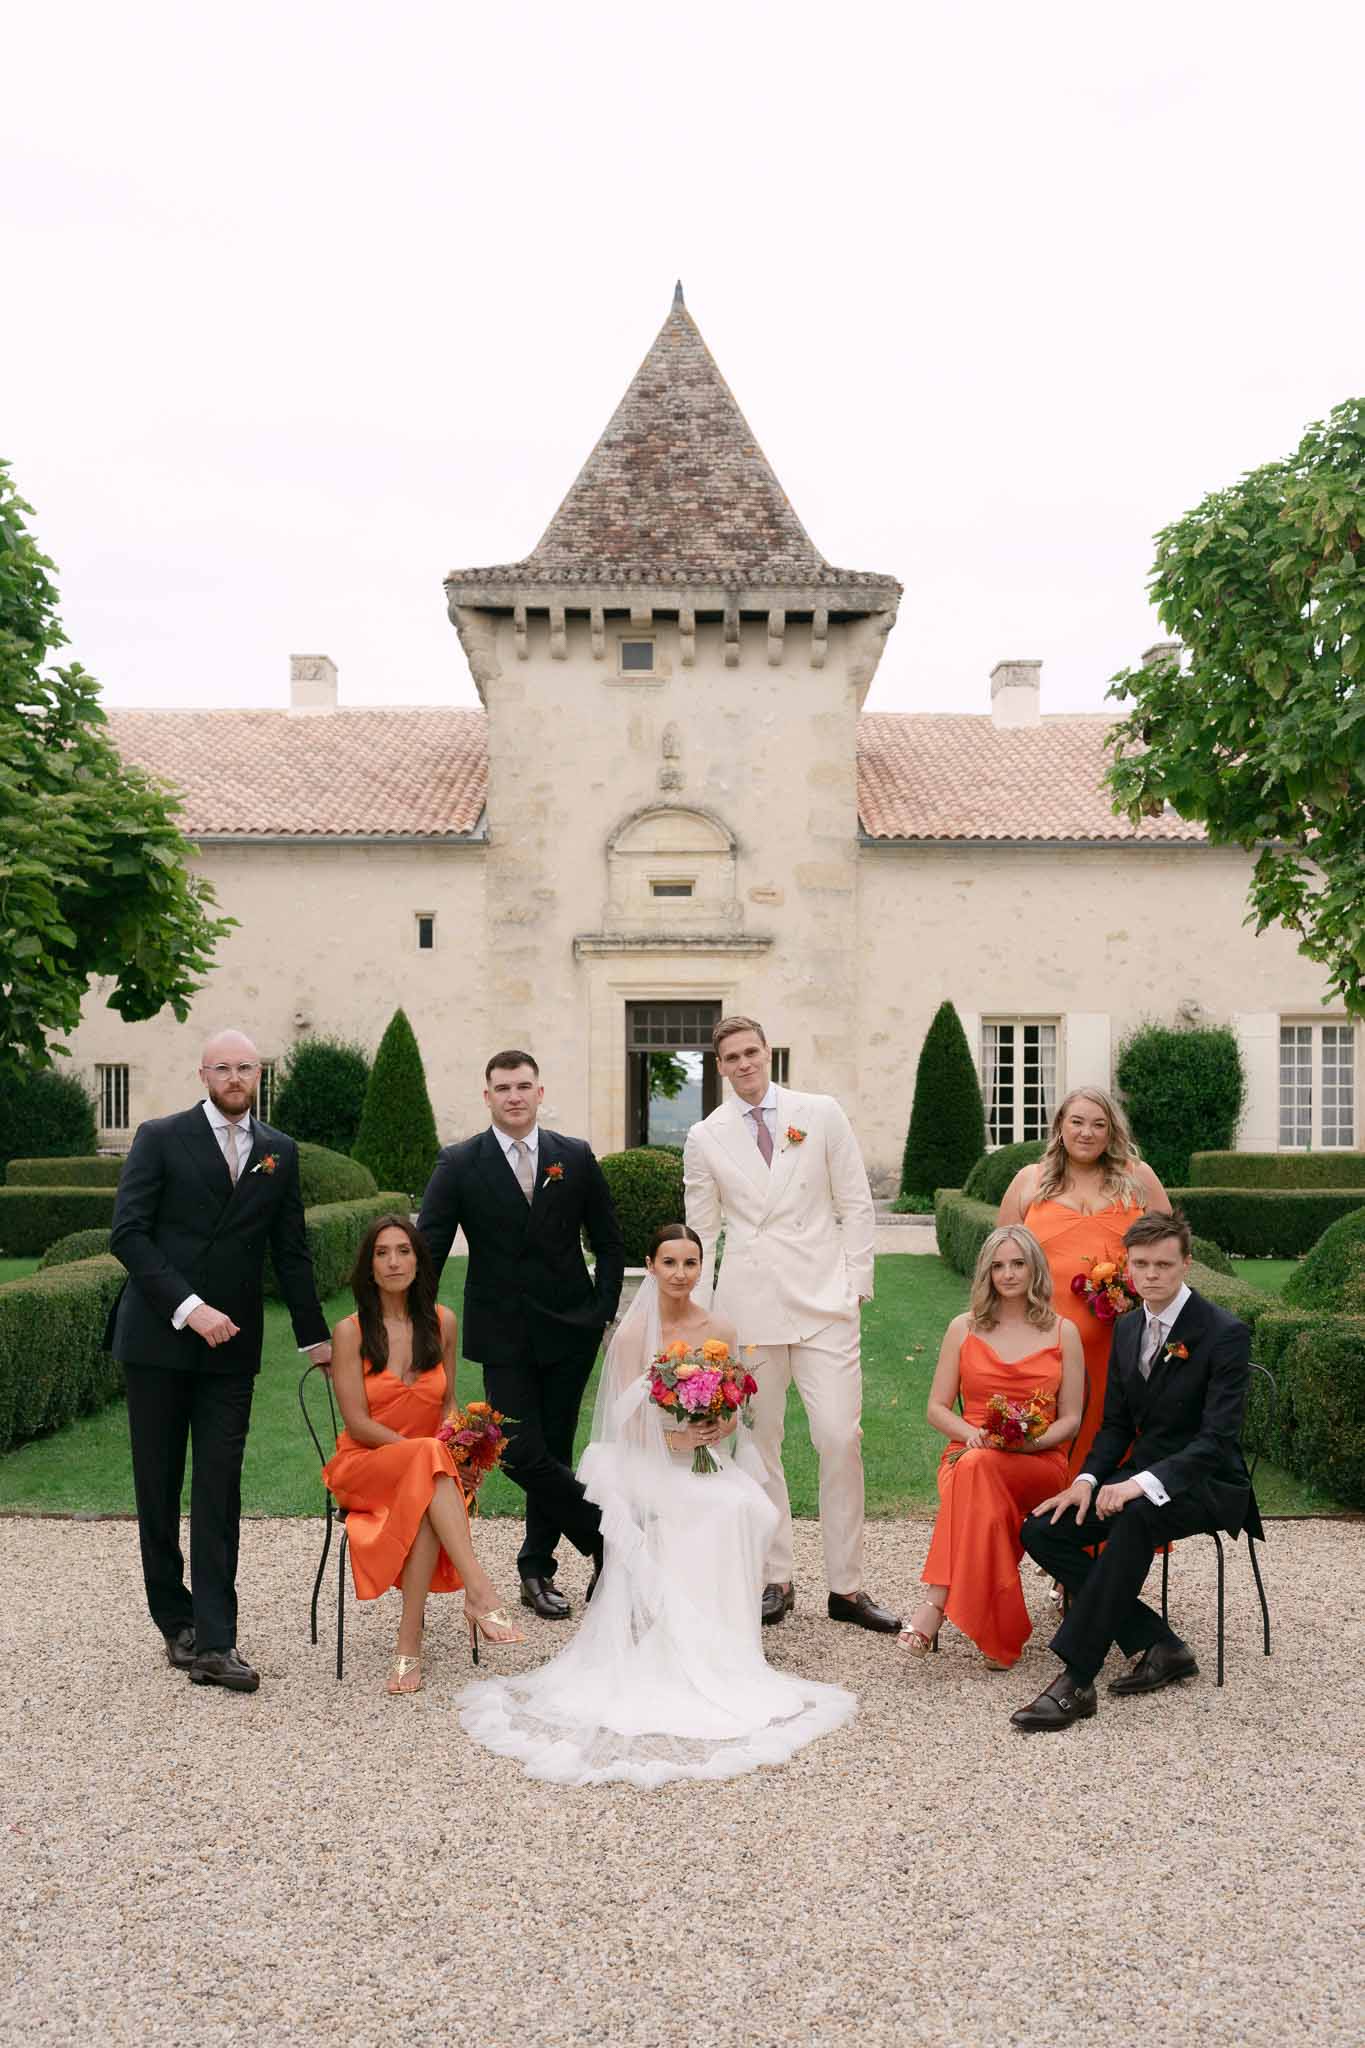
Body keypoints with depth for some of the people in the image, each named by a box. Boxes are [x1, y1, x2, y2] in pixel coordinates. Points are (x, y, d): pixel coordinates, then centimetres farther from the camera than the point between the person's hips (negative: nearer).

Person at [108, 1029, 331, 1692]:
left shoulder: (279, 1151, 9)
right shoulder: (161, 1137, -2)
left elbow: (290, 1250, 14)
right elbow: (128, 1233, -10)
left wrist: (314, 1335, 14)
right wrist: (189, 1308, -18)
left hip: (231, 1344, 2)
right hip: (157, 1338, -2)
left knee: (220, 1491, 0)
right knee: (158, 1487, 8)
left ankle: (214, 1643, 2)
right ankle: (175, 1621, 23)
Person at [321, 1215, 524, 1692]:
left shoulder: (441, 1323, 5)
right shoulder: (351, 1331, -5)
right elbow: (357, 1422, -8)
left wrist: (455, 1449, -4)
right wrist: (425, 1450, -19)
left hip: (429, 1472, 3)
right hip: (362, 1466, -3)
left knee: (426, 1509, -35)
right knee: (429, 1459, -37)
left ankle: (409, 1646, -33)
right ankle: (481, 1592, -44)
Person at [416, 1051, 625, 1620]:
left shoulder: (576, 1157, 2)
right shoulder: (459, 1164, -2)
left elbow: (609, 1243, 9)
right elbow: (428, 1249, -4)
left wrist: (603, 1312, 0)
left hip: (568, 1330, 1)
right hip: (502, 1334, -1)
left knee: (553, 1451, 7)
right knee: (521, 1453, -8)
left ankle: (538, 1570, 25)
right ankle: (609, 1539, 13)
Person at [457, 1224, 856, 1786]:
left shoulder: (720, 1330, 5)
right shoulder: (633, 1334, -4)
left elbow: (734, 1413, 7)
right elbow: (631, 1425, -7)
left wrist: (717, 1428, -15)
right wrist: (679, 1439, -23)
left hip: (709, 1461, 4)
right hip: (649, 1464, -3)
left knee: (743, 1507, -28)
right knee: (706, 1513, -32)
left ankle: (722, 1643, -14)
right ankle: (678, 1647, -20)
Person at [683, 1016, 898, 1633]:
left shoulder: (822, 1114, 4)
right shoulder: (706, 1137, 7)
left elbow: (856, 1204, 6)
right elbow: (701, 1231, 10)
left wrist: (856, 1283, -1)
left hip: (823, 1301, -1)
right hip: (747, 1305, 1)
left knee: (840, 1439, -6)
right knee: (757, 1447, 6)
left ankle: (846, 1587, 6)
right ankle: (775, 1580, 19)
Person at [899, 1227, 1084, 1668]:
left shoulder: (1063, 1332, 9)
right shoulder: (964, 1328, 11)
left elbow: (1070, 1420, 7)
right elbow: (936, 1409, 11)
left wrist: (1030, 1441, -13)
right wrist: (973, 1433, -11)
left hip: (1040, 1462, -1)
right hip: (968, 1454, 1)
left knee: (978, 1467, -37)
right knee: (986, 1501, -37)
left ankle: (936, 1600, -39)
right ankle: (998, 1637, -34)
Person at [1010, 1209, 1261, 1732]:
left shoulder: (1225, 1333, -14)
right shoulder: (1128, 1329, 8)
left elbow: (1217, 1438, -20)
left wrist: (1144, 1483, -33)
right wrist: (1086, 1481, -7)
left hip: (1206, 1483, -7)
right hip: (1141, 1477, 7)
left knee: (1136, 1517, -39)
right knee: (1041, 1530, -12)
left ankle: (1074, 1681, -36)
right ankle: (1158, 1647, -8)